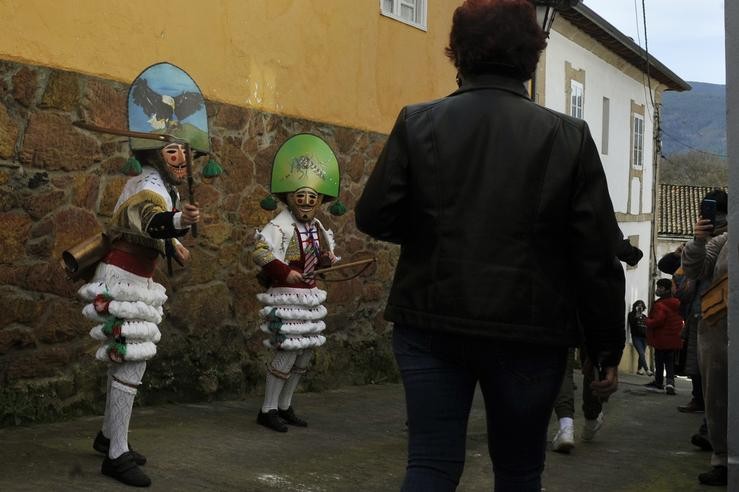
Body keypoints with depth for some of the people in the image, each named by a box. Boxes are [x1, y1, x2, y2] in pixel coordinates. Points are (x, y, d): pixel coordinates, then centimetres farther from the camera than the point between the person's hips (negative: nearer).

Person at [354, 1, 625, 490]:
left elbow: (374, 218, -3)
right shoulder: (568, 137, -5)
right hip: (528, 332, 0)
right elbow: (597, 257, -5)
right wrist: (607, 350, 5)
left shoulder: (417, 123, -3)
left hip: (432, 324, 1)